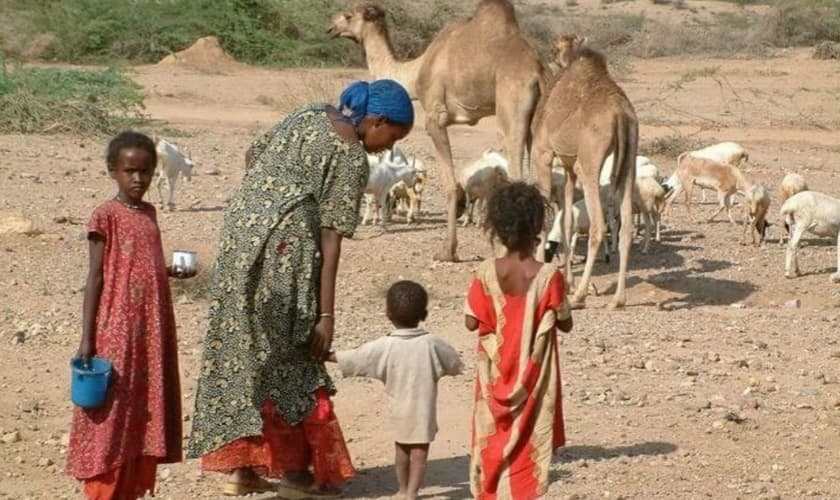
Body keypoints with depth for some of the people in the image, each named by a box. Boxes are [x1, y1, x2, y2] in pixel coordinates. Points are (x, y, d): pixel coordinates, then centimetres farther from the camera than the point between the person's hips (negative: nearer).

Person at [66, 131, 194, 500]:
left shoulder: (149, 213, 12)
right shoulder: (106, 216, -7)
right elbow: (96, 277, -8)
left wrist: (173, 271, 5)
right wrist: (87, 339, -11)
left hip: (153, 331, 7)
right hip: (116, 331, -7)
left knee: (146, 417, 9)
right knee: (112, 418, -3)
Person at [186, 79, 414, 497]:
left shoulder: (311, 114, 14)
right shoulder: (352, 159, -8)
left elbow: (253, 154, 21)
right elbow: (330, 239, -12)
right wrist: (326, 315, -12)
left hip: (240, 227, 8)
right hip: (285, 246, -8)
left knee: (241, 349, 11)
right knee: (293, 356, 3)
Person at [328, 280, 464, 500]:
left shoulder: (384, 347, -13)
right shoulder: (432, 344, -11)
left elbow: (353, 360, -7)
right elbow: (455, 366, 1)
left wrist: (328, 356, 7)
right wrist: (436, 368, 22)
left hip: (399, 410, 2)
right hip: (424, 409, -2)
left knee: (402, 448, 20)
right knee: (419, 451, 4)